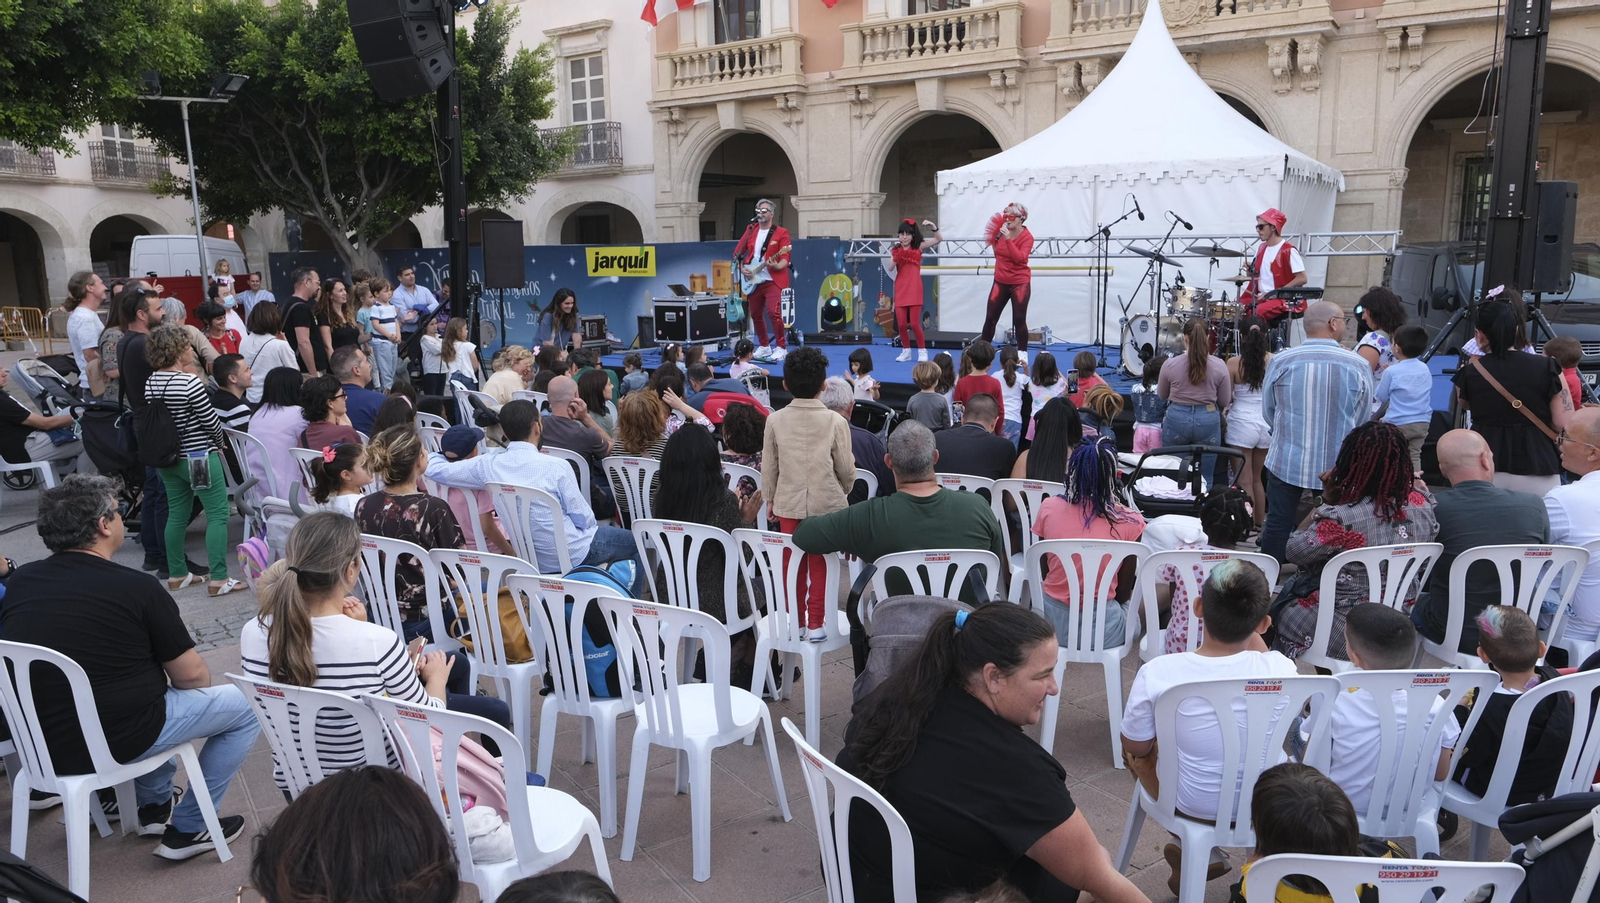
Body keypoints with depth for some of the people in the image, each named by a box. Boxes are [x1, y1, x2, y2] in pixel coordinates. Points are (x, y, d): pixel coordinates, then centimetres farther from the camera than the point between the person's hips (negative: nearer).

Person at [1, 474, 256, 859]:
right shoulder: (138, 588, -18)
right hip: (117, 743, -7)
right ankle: (188, 829, 10)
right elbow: (190, 675, -10)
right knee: (245, 707, 8)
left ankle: (155, 804, 38)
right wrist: (201, 682, 13)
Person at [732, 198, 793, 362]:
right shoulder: (750, 230, 10)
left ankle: (781, 348, -9)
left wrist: (777, 266, -30)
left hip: (772, 280, -6)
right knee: (755, 314, 10)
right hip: (752, 280, 6)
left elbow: (785, 258, -10)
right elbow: (737, 253, 14)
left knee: (773, 312, -19)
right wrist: (741, 268, -2)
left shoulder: (781, 232, -3)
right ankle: (764, 347, 24)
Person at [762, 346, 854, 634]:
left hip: (788, 503, 2)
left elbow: (769, 465, 1)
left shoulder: (775, 420, -5)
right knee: (820, 565, 9)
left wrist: (769, 498, 15)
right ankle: (816, 623, 13)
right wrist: (845, 491, 15)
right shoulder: (835, 421, -11)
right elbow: (846, 468, -5)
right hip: (827, 502, -2)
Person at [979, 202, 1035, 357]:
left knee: (1019, 319, -3)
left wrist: (1008, 239, -33)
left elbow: (1019, 258, -30)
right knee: (990, 317, 5)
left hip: (1020, 283, -5)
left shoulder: (1027, 237, -14)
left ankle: (1023, 353, 10)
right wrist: (994, 239, 0)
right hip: (1000, 282, 5)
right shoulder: (1002, 231, 1)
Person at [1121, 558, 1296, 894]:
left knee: (1136, 745, 26)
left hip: (1192, 805, -2)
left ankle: (1196, 855, 28)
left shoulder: (1157, 672, -27)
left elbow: (1135, 748, -8)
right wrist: (1249, 625, -2)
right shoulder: (1281, 668, -23)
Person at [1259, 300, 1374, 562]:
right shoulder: (1358, 365, -8)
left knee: (1278, 523, 9)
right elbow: (1362, 419, 5)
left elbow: (1268, 412, 4)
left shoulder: (1281, 361, -8)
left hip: (1286, 461, 0)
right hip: (1337, 466, 0)